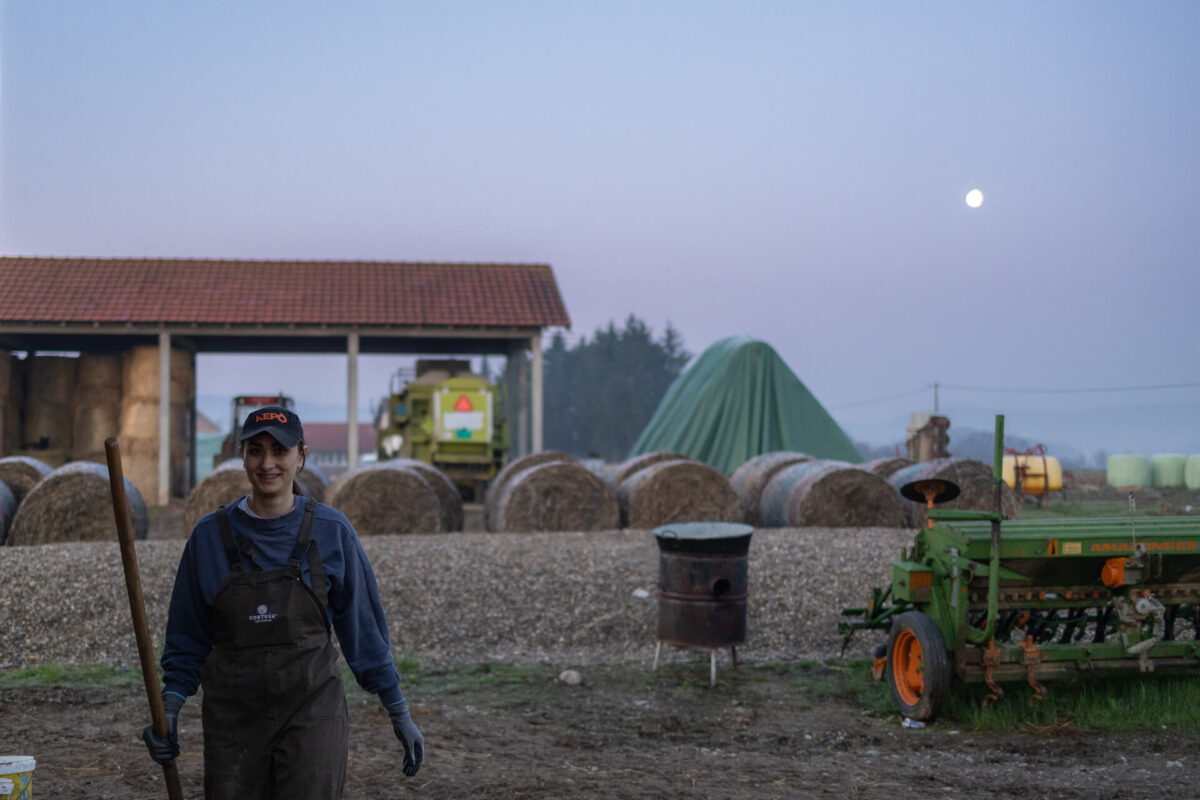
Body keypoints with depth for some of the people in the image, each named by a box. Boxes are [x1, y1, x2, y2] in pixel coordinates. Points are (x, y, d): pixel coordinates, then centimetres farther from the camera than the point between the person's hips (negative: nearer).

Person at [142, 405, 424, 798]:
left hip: (311, 711, -2)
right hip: (233, 717, 2)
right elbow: (188, 636, 8)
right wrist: (169, 710, -4)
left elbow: (363, 626, 4)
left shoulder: (332, 531, -2)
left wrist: (400, 714, 6)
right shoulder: (210, 535, 1)